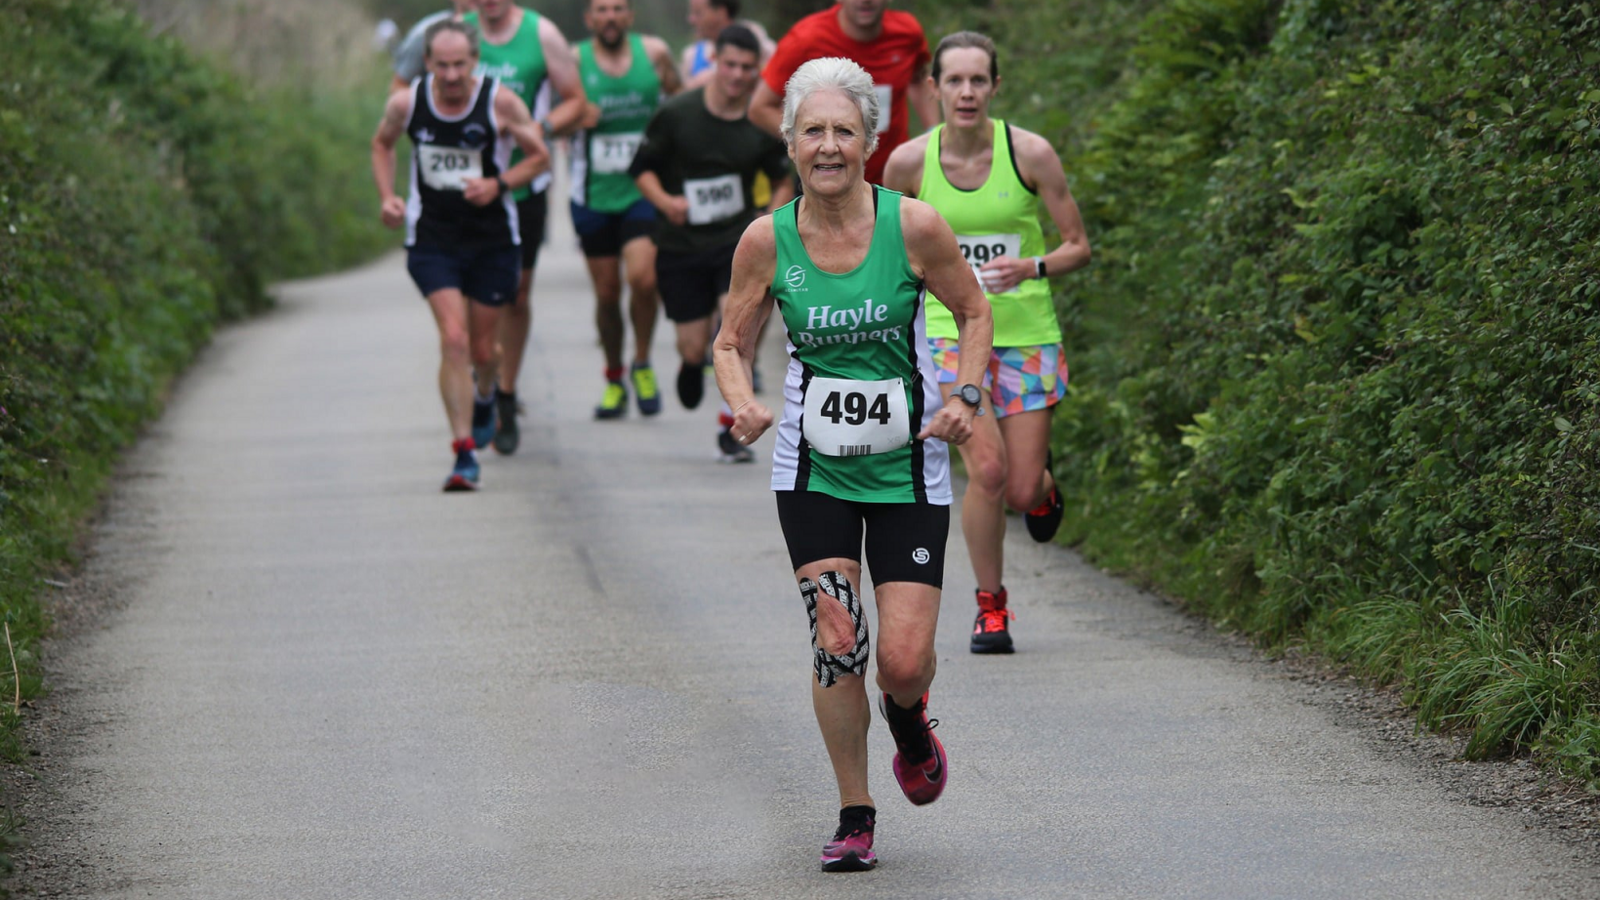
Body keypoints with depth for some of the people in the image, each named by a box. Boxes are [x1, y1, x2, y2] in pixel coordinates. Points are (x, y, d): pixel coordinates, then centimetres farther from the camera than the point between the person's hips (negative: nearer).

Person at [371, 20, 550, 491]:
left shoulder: (500, 103, -12)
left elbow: (540, 156, -1)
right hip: (431, 239, 0)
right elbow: (382, 144, 14)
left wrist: (499, 184, -17)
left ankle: (486, 399, 48)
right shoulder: (406, 104, -7)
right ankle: (465, 454, -15)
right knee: (453, 339, -16)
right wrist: (387, 196, -1)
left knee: (482, 349, 10)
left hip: (492, 240, 0)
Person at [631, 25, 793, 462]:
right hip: (681, 245, 0)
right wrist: (665, 201, -16)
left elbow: (784, 182, 11)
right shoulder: (676, 113, -6)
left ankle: (730, 426, -10)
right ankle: (691, 366, 42)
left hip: (738, 240, 0)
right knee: (693, 347, 2)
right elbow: (642, 167, 2)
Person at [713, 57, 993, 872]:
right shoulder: (767, 240, -7)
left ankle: (908, 722, 31)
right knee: (836, 645, -6)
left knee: (904, 659, -7)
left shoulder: (913, 226, -11)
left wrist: (966, 397, -10)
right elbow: (731, 342, 5)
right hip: (812, 468, 1)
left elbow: (973, 313, 4)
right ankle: (854, 818, 12)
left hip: (908, 468, -1)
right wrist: (742, 403, -15)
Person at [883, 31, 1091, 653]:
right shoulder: (910, 161, -7)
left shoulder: (1030, 154, -10)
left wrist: (1030, 267, -22)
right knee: (986, 469, -17)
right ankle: (990, 604, 5)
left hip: (1027, 333, 0)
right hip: (952, 329, 0)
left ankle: (1043, 488, 39)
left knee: (1022, 490, -1)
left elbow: (1079, 248, -4)